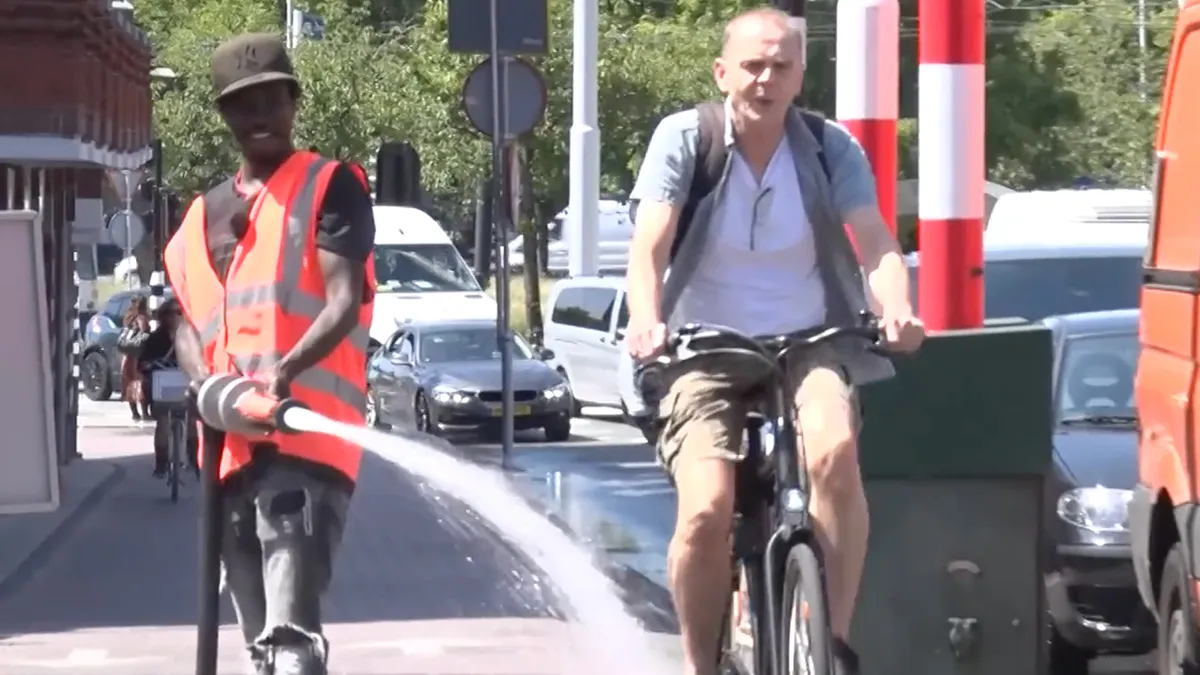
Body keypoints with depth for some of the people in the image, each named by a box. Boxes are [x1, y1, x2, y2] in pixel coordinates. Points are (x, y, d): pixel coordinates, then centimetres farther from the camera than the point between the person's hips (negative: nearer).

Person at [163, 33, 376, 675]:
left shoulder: (331, 188, 3)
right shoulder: (205, 215, 22)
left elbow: (344, 305, -9)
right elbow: (188, 321, 19)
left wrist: (285, 370, -27)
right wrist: (202, 380, -4)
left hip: (305, 432, -7)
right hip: (231, 442, 7)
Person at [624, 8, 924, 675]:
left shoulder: (829, 148, -1)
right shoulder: (684, 140, -5)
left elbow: (875, 243, -11)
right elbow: (649, 246, -14)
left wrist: (896, 309, -32)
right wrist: (647, 320, -34)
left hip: (809, 345, 1)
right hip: (705, 355, -1)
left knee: (834, 453, -31)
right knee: (706, 510, -22)